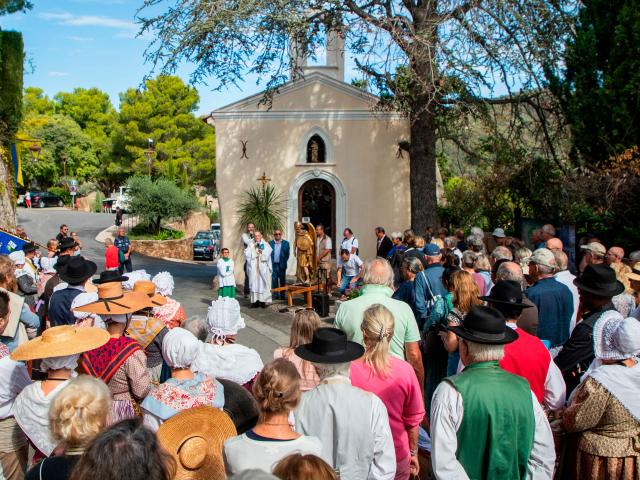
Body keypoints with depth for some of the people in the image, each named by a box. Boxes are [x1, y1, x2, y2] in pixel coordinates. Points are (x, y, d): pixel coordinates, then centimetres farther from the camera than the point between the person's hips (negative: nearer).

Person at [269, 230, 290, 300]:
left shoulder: (285, 243, 3)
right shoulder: (270, 243, 5)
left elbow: (287, 254, 0)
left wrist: (284, 262, -6)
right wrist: (270, 262, -6)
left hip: (281, 265, -1)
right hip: (273, 265, 1)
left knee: (282, 281, 5)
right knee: (274, 280, 4)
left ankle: (282, 295, 11)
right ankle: (275, 295, 10)